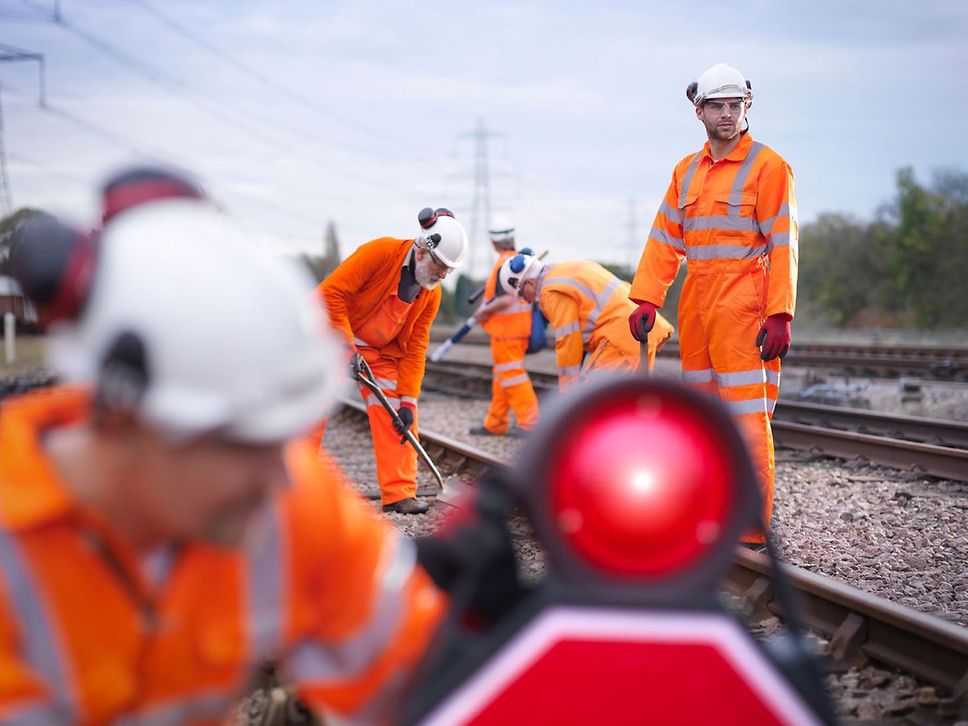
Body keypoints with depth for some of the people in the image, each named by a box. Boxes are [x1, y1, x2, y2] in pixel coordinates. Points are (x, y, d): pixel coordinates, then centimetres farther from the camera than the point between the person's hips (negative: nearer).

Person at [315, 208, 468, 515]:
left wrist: (408, 399, -10)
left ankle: (399, 494, -3)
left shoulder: (431, 294, -5)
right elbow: (330, 293, -24)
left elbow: (415, 348, -2)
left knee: (396, 417, -6)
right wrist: (347, 346, -26)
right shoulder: (380, 252, -23)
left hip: (381, 352, 5)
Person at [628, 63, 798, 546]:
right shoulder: (686, 171, 16)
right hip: (695, 305, 7)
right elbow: (664, 239, 15)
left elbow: (783, 246, -8)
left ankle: (750, 526, -6)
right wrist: (646, 300, 4)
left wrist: (779, 315, -16)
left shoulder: (768, 166, -3)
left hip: (743, 306, -7)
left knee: (746, 415, -9)